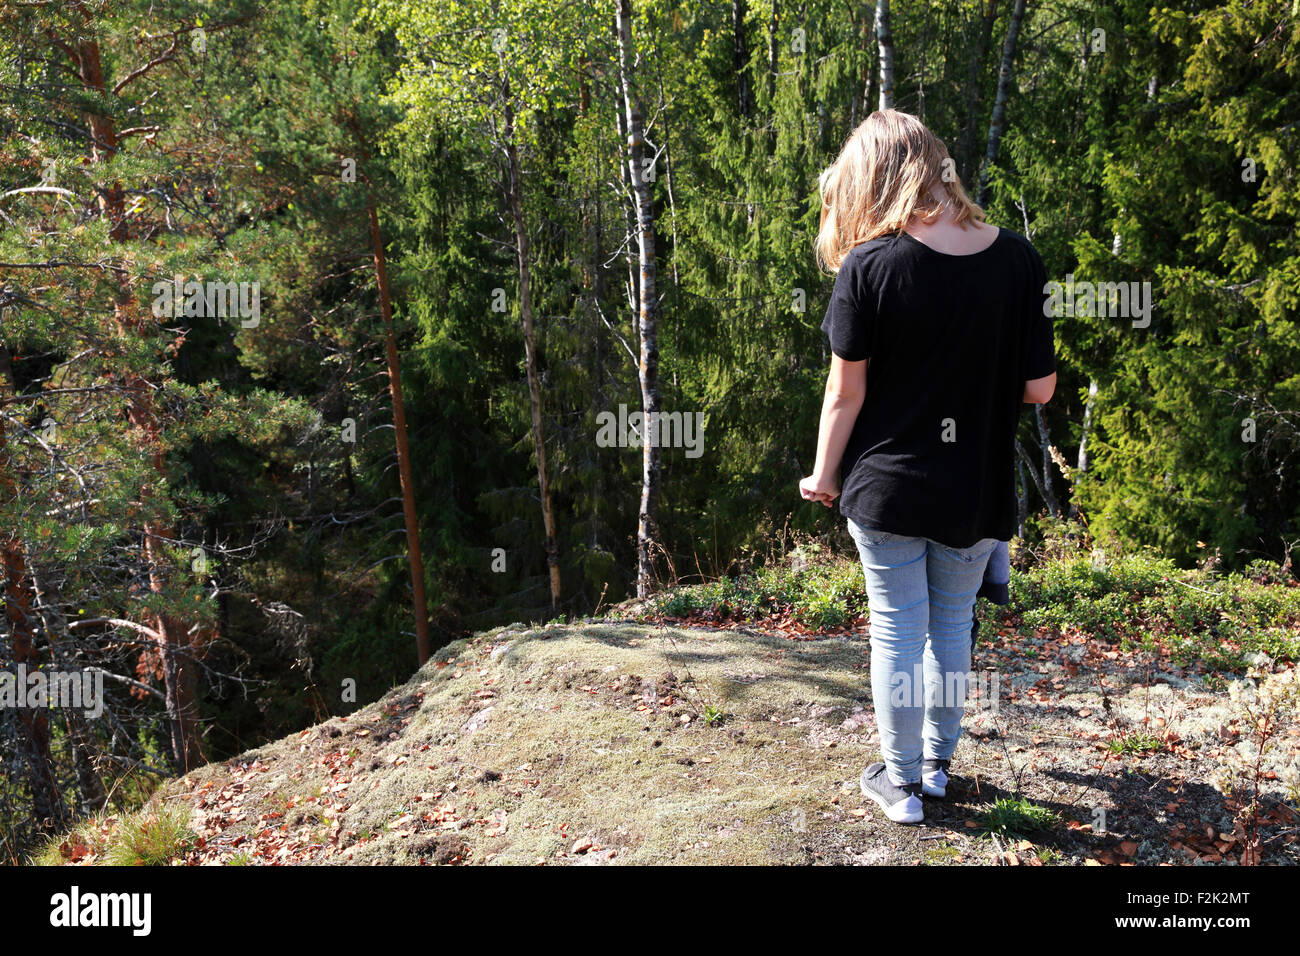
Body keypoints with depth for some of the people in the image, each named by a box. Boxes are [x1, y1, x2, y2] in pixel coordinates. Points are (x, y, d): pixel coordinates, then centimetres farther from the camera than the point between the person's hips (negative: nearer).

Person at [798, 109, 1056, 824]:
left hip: (887, 489, -3)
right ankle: (938, 762, 37)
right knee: (952, 625, 20)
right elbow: (1039, 387, -4)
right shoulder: (1019, 259, -7)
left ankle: (901, 783, 26)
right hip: (978, 494, 3)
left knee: (897, 632, 11)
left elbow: (845, 393, -12)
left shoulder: (869, 266, -16)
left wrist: (823, 477, 2)